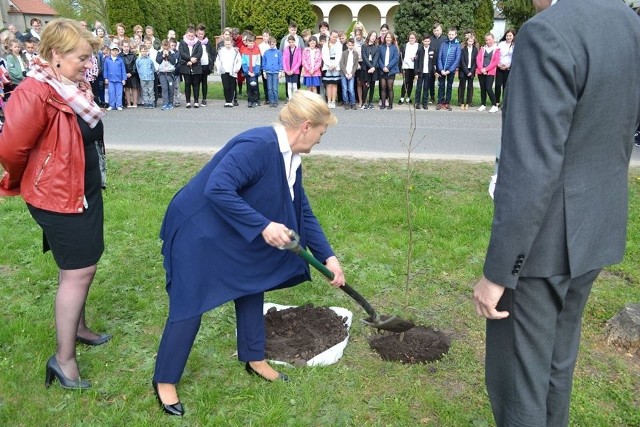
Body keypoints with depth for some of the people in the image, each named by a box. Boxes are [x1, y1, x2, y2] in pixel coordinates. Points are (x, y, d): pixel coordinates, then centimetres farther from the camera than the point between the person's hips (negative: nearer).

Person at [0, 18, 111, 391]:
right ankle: (63, 359, 12)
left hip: (87, 190, 9)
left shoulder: (76, 88, 5)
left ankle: (77, 327, 40)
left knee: (84, 265, 19)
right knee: (78, 272, -3)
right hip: (59, 197, -9)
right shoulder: (36, 94, -24)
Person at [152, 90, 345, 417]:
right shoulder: (257, 145, -29)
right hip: (198, 230, -9)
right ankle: (164, 380, 19)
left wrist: (328, 257, 4)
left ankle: (254, 359, 36)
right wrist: (263, 226, -36)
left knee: (252, 286, 16)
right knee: (191, 305, -1)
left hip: (235, 236, 10)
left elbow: (304, 214, 8)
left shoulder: (291, 161, 1)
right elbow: (217, 190, -37)